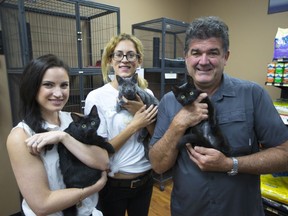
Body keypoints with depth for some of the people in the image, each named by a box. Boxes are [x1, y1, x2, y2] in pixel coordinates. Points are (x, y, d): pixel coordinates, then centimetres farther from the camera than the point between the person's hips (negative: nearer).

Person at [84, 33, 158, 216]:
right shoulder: (96, 97, -15)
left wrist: (141, 111, -17)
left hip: (145, 180, 4)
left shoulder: (147, 94, -3)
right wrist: (134, 126, -21)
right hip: (113, 185, -3)